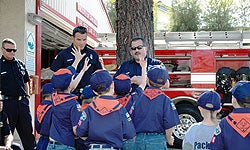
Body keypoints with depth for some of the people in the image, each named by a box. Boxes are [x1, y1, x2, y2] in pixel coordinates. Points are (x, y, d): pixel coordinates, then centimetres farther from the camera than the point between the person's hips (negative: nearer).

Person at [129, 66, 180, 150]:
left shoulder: (136, 98, -1)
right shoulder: (165, 100, -8)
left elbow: (131, 122, 2)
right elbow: (169, 124, -10)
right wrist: (169, 139, 8)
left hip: (139, 140, 3)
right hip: (157, 141, -3)